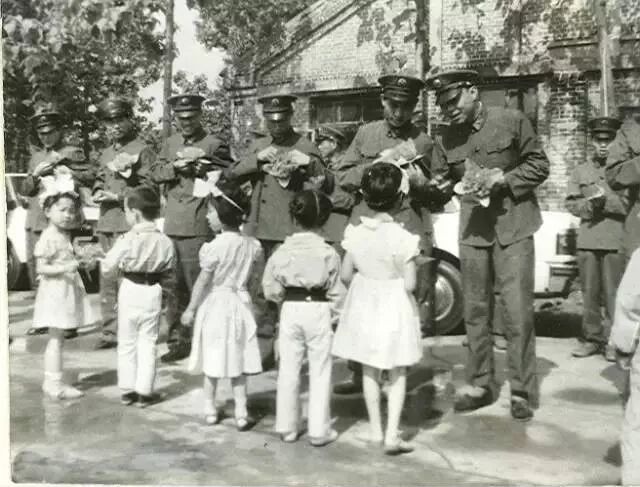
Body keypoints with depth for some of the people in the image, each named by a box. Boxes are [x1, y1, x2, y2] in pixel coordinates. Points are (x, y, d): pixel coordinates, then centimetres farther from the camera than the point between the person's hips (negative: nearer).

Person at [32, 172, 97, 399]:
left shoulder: (64, 235, 11)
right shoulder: (48, 238, -15)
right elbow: (40, 268, -19)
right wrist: (64, 268, -28)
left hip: (67, 291, 9)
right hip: (55, 292, -9)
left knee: (57, 338, 14)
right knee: (56, 338, -5)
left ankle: (51, 382, 23)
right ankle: (54, 384, 2)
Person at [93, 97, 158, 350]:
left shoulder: (143, 150, -2)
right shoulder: (106, 153, 21)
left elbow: (149, 187, -8)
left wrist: (118, 197, -15)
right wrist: (98, 192, 4)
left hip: (130, 222, -7)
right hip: (106, 222, 7)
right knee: (107, 278, 7)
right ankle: (109, 331, 14)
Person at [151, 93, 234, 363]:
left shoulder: (215, 145, 3)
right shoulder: (170, 143, 19)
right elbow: (155, 173, 10)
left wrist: (199, 165, -13)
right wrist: (175, 166, -7)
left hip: (199, 225, -5)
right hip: (172, 224, 5)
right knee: (174, 285, 6)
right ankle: (178, 340, 15)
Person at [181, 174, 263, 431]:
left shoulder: (214, 247, -18)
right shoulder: (252, 245, -3)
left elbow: (202, 281, -12)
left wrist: (190, 309, -3)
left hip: (214, 304, -4)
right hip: (240, 302, 4)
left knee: (213, 360, 10)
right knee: (237, 360, 10)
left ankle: (210, 410, 24)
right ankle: (241, 413, 11)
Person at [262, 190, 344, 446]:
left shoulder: (283, 251, -3)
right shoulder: (328, 252, -9)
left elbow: (271, 288, 0)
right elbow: (336, 291, -5)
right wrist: (334, 312, 9)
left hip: (290, 310, 2)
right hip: (318, 310, -2)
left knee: (288, 370, 12)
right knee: (319, 373, 8)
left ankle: (287, 427, 22)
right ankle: (319, 430, 14)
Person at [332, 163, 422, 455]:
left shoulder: (355, 233, -6)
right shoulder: (402, 238, -20)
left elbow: (346, 275, 0)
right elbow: (409, 284, -18)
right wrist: (396, 279, 3)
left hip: (364, 304, 4)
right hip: (394, 307, -4)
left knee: (369, 371, 17)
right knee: (397, 374, 11)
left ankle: (375, 430, 28)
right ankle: (392, 435, 8)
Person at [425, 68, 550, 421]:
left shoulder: (512, 121, -4)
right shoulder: (447, 137, 5)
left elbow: (539, 165, 0)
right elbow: (441, 182, 9)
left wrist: (505, 179, -15)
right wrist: (436, 186, -14)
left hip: (513, 226, -3)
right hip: (472, 229, 4)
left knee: (517, 312, -4)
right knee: (475, 310, 8)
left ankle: (522, 392, 8)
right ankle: (480, 385, 22)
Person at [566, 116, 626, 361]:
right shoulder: (580, 171, 15)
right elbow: (571, 204, 7)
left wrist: (607, 201, -13)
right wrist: (590, 205, -10)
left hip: (616, 240, -2)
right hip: (587, 239, 3)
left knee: (613, 293, -3)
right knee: (589, 292, 5)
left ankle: (613, 341, 5)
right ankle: (591, 338, 13)